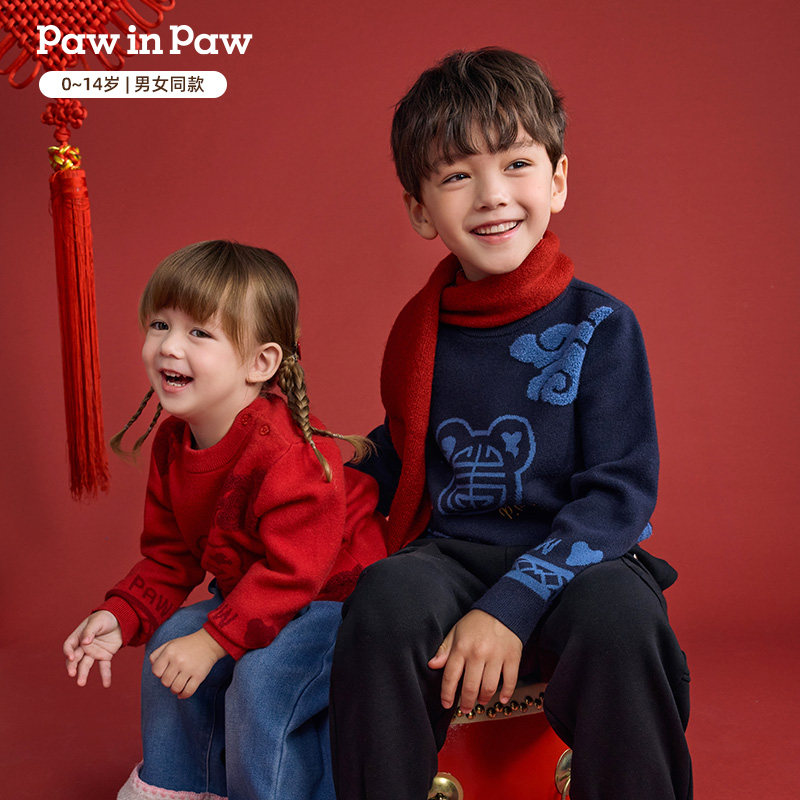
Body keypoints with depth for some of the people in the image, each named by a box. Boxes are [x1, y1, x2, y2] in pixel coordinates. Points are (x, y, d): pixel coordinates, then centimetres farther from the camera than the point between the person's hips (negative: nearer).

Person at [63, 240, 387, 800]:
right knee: (171, 640, 2)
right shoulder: (171, 444, -2)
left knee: (261, 678, -26)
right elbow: (170, 556, 7)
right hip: (257, 598, 9)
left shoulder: (290, 453, -30)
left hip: (340, 597, -8)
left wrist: (215, 639, -29)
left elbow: (292, 569, -29)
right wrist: (122, 616, -8)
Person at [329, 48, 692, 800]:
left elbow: (619, 493, -10)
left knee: (619, 615, -34)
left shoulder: (599, 326, -4)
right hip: (450, 555, 3)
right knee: (387, 594, -30)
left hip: (575, 559, -2)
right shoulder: (418, 332, 7)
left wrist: (512, 605, -21)